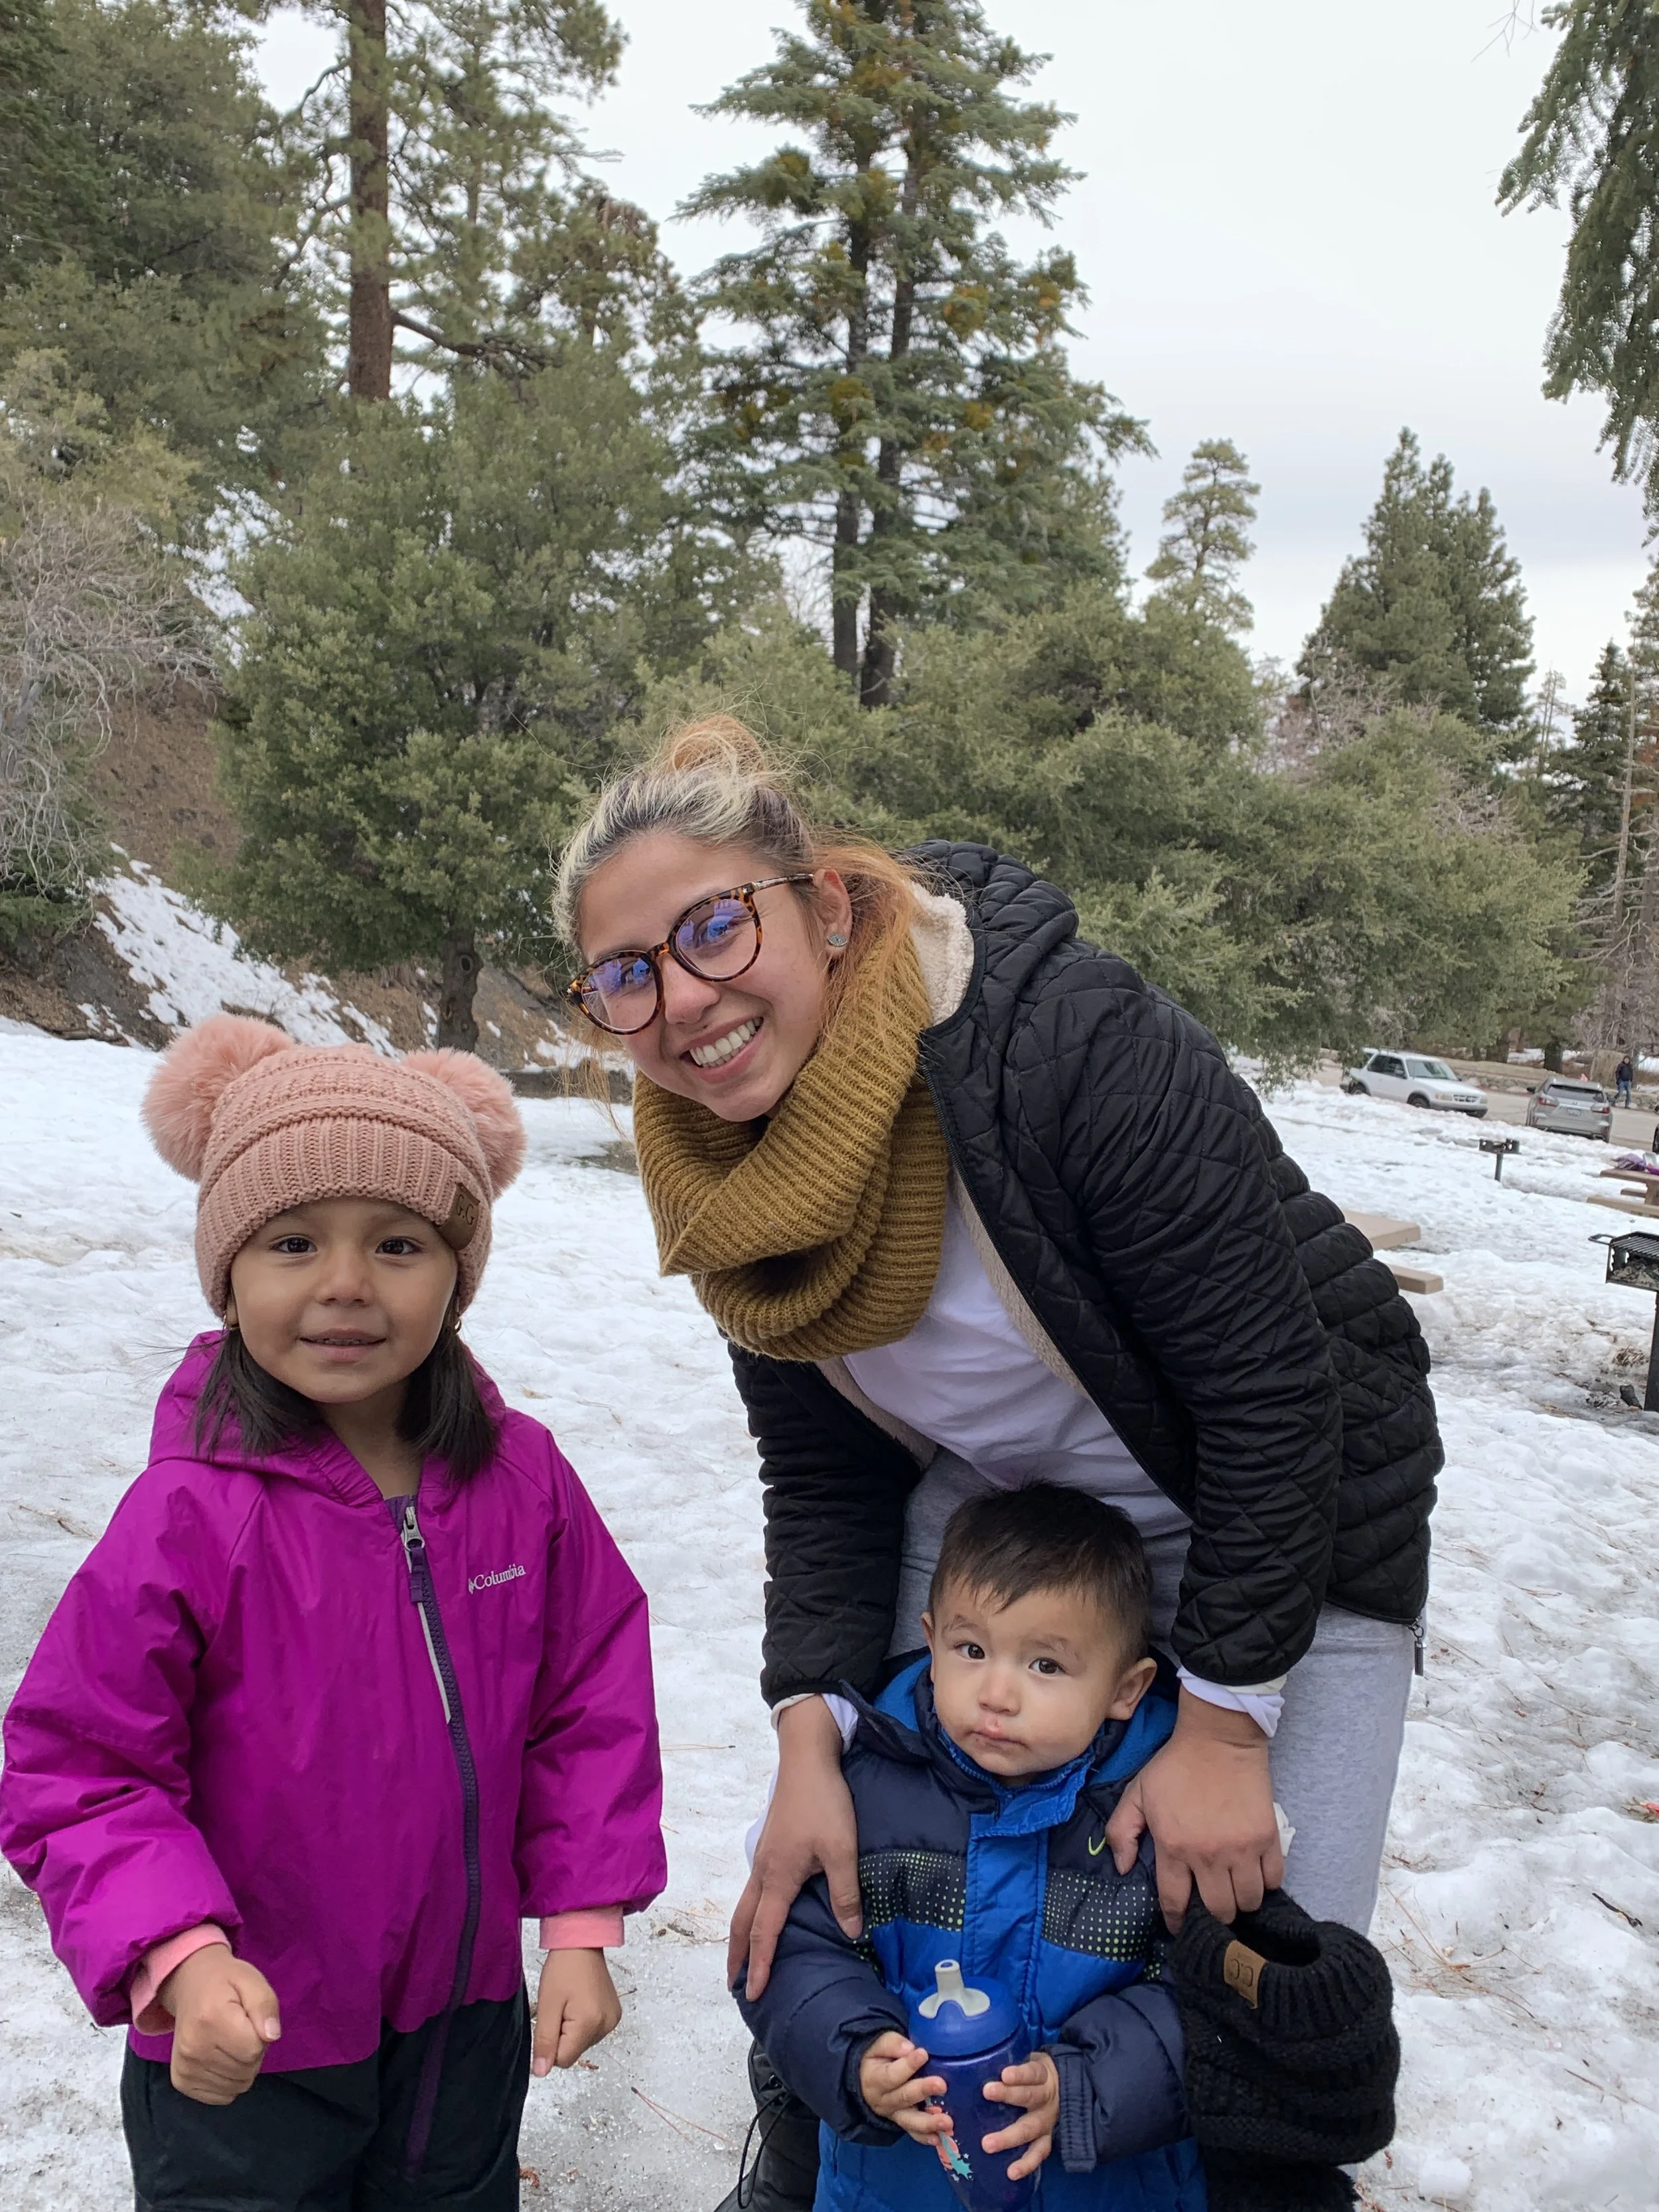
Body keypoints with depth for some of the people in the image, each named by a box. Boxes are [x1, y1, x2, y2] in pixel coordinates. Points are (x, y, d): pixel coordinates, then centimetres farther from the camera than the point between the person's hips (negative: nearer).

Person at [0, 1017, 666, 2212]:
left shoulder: (521, 1477, -12)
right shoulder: (192, 1516, -23)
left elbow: (594, 1698, -1)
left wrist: (584, 1924, -2)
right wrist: (181, 1962, -29)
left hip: (469, 2015, 4)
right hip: (240, 2056, -3)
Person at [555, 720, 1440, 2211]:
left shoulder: (1072, 1043, -33)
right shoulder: (725, 1166, -12)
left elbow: (1273, 1391, -26)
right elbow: (824, 1480, -4)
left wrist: (1223, 1718, -21)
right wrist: (812, 1739, -16)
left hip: (1281, 1516, -4)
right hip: (994, 1501, 5)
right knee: (815, 1887, 6)